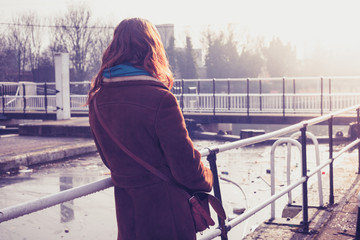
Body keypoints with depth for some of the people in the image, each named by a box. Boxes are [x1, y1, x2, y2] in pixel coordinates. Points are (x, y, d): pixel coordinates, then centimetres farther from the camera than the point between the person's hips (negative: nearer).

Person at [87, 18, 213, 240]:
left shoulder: (97, 99, -1)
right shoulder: (160, 99, -22)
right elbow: (186, 164, -16)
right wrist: (207, 178, 5)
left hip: (126, 212, 6)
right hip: (165, 214, -6)